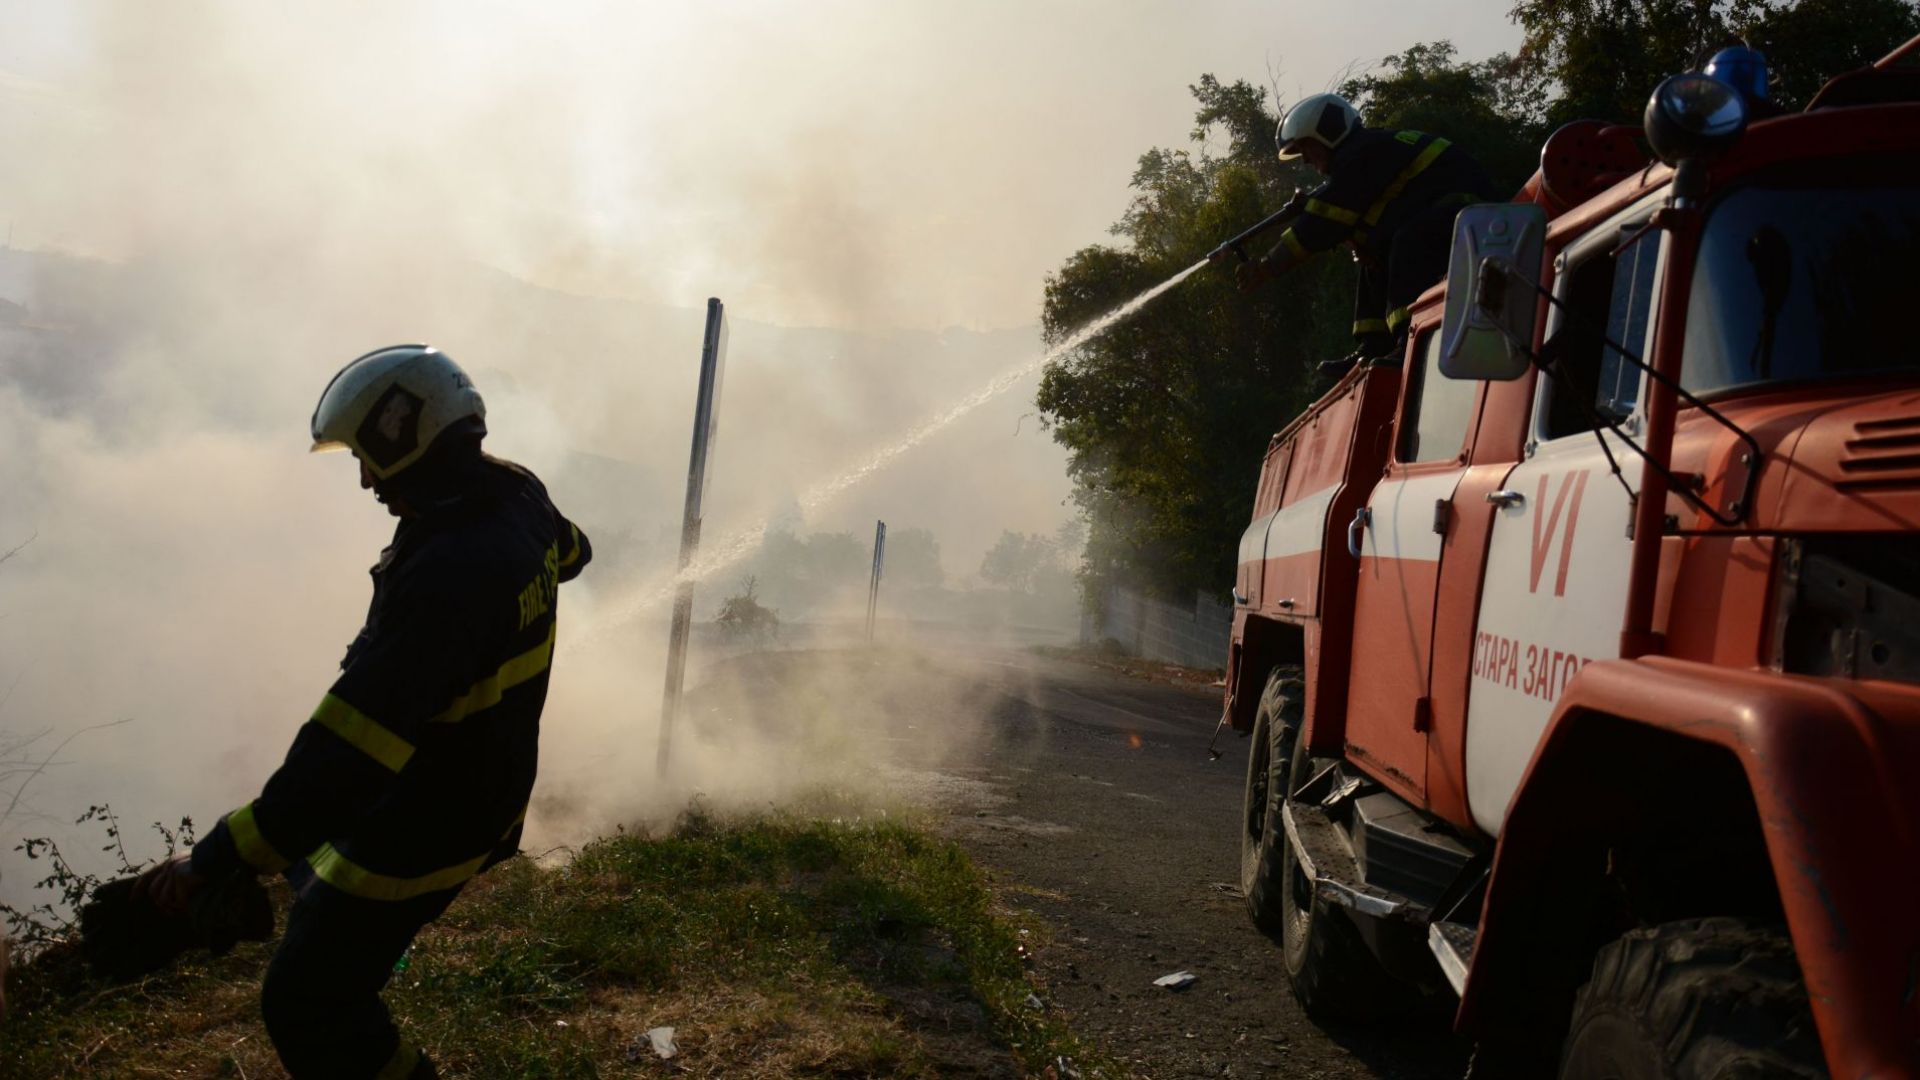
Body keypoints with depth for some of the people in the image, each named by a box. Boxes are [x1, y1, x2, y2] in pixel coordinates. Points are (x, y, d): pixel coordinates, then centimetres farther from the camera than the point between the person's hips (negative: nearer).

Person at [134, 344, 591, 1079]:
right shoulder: (517, 496, -7)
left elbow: (353, 748, -38)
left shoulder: (444, 575, -35)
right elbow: (567, 552, 20)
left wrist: (214, 860, -34)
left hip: (421, 827, -10)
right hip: (484, 789, 10)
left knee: (307, 1012, 3)